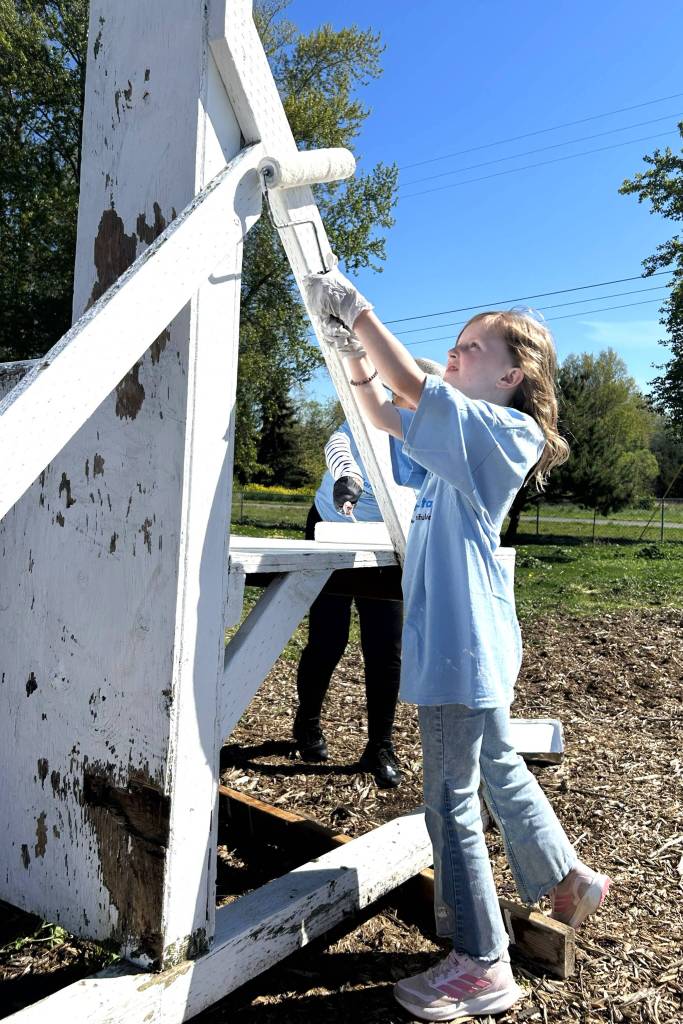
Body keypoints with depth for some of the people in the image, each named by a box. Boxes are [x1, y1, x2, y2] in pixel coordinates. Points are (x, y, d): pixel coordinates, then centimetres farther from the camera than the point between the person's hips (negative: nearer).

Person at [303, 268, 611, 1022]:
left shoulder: (502, 430, -13)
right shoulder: (464, 436, 13)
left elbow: (411, 388, -24)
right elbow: (383, 416, 18)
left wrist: (353, 306, -17)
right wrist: (351, 352, 4)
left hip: (462, 642, -10)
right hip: (468, 642, 10)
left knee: (452, 801, 0)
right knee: (495, 766, 24)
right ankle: (567, 881, 45)